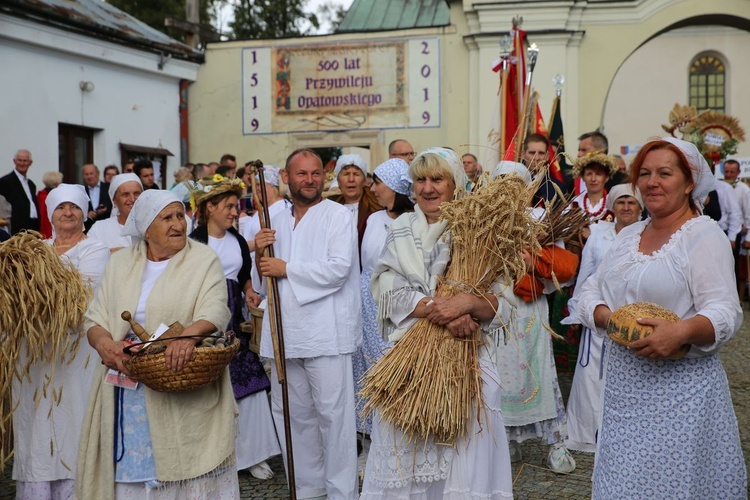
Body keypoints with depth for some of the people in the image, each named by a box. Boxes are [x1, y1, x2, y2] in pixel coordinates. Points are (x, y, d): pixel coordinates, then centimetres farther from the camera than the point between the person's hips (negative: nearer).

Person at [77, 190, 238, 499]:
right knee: (131, 468, 3)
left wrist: (190, 334, -34)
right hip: (128, 390, 3)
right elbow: (95, 319, 9)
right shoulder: (120, 263, 12)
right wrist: (104, 344, -13)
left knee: (187, 466, -3)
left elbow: (215, 311, -13)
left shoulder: (204, 260, 1)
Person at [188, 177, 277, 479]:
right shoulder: (194, 241, -6)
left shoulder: (238, 240, 12)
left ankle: (250, 453, 12)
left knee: (248, 383, 2)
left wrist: (249, 292, 4)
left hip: (235, 318, 5)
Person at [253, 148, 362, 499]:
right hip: (285, 333, 6)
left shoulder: (338, 216, -1)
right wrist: (260, 256, -2)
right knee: (292, 414, 13)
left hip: (325, 334, -6)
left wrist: (287, 268, -11)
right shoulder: (277, 222, 16)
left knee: (333, 414, -3)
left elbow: (338, 268, -15)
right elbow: (264, 278, 18)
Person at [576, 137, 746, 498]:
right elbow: (589, 292, 13)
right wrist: (609, 318, -9)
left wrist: (681, 332, -34)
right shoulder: (628, 235, 14)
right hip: (622, 387, 6)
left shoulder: (704, 236, -7)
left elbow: (725, 312, -15)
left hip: (680, 387, -6)